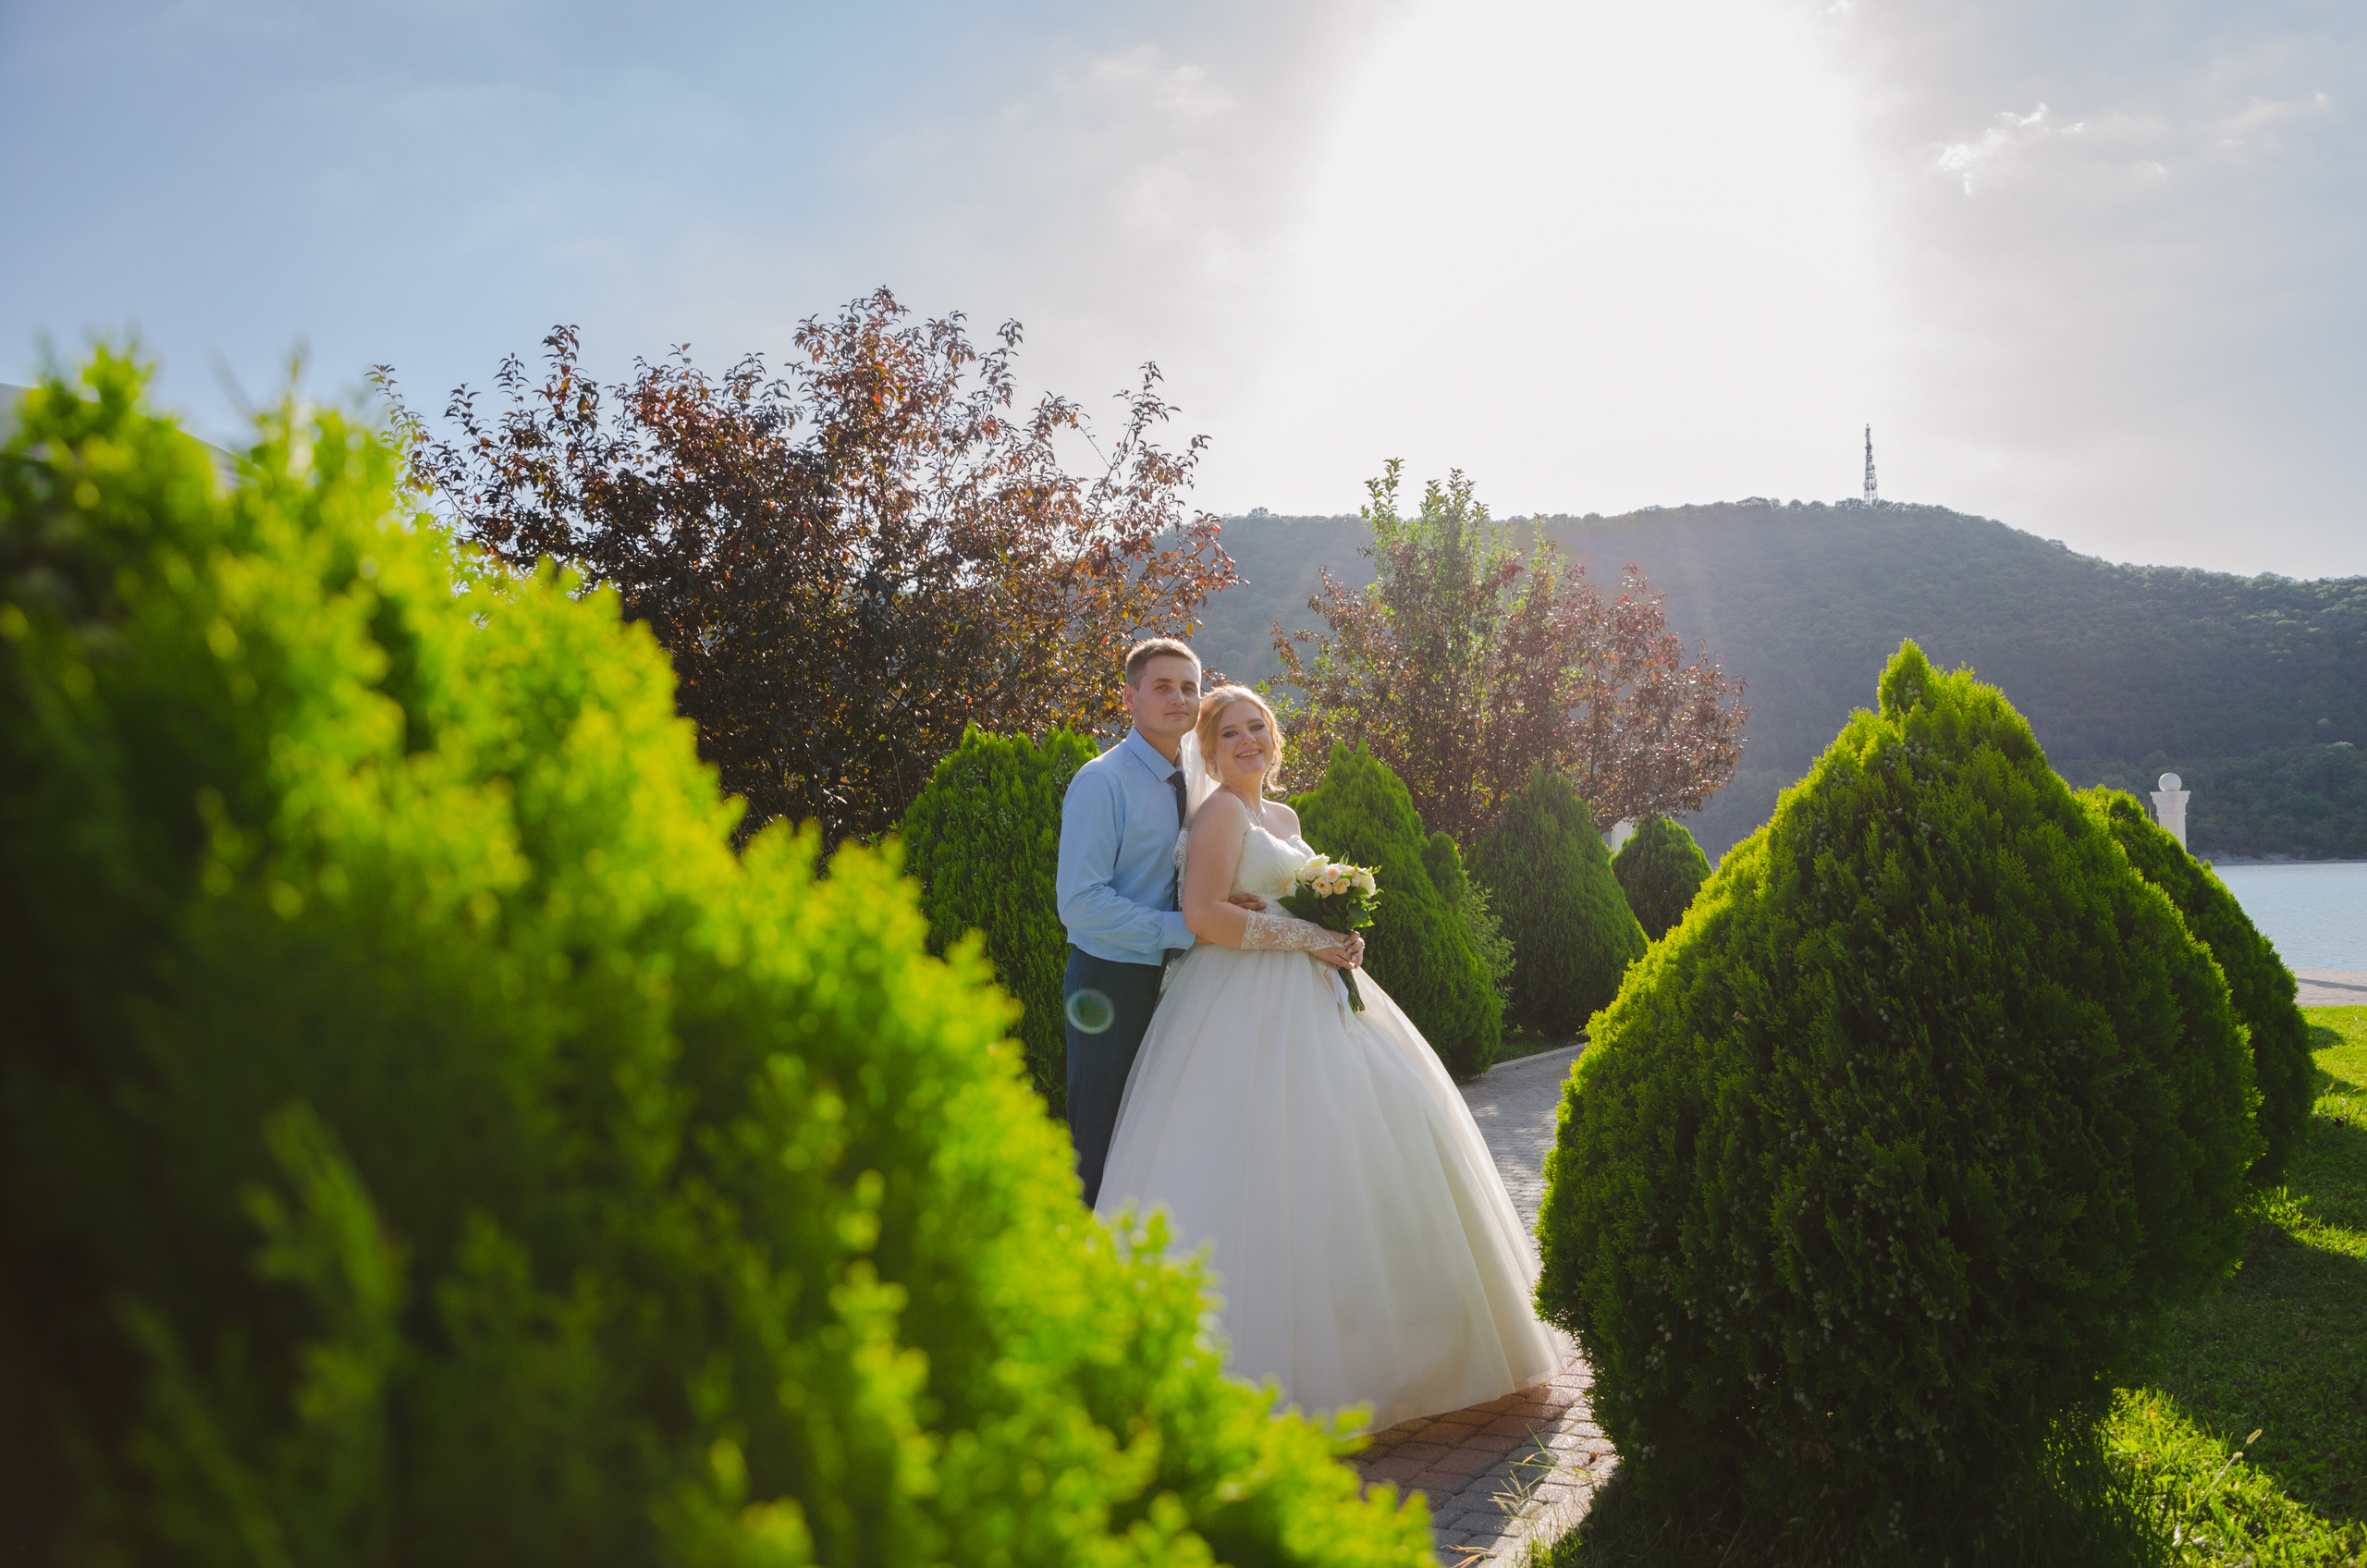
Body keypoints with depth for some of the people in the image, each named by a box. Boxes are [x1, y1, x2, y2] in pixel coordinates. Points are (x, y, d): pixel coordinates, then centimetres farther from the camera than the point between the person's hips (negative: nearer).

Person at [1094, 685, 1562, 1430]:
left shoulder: (1284, 817, 19)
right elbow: (1204, 914, -19)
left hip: (1303, 998, 9)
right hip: (1245, 1005, -9)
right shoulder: (1221, 812, -8)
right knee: (1263, 1157, -12)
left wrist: (1333, 929, 7)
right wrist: (1303, 937, -15)